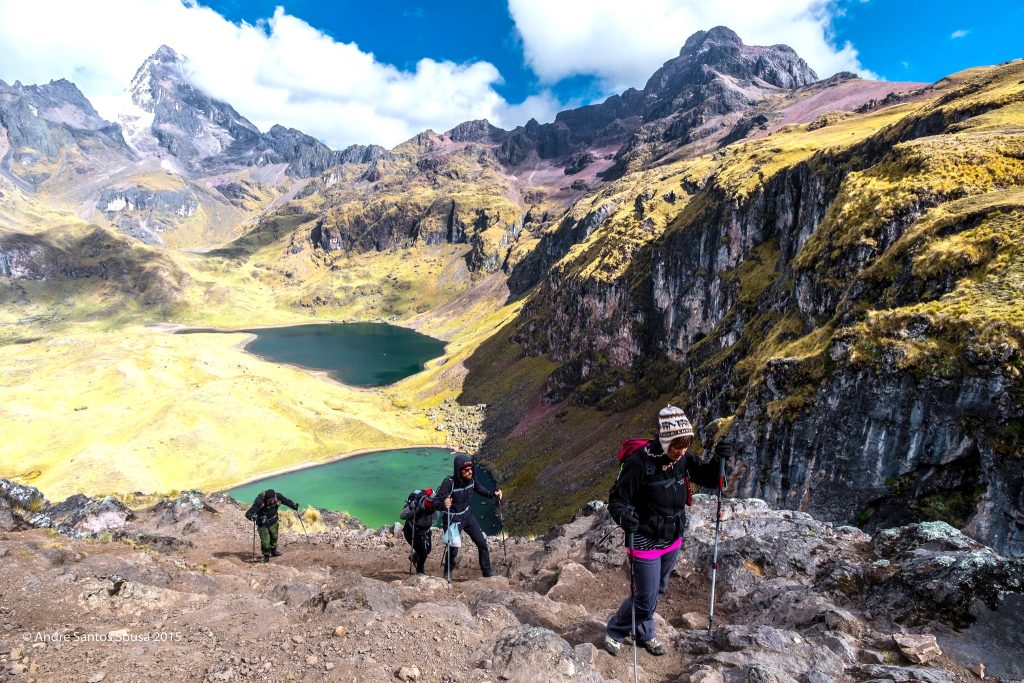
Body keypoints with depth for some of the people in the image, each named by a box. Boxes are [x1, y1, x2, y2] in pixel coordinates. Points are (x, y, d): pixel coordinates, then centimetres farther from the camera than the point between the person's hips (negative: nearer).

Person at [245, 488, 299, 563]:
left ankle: (273, 551, 44)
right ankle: (266, 555, 15)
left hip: (273, 522, 4)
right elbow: (248, 513, -34)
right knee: (265, 541, -10)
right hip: (263, 524, -4)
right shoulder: (259, 502, -35)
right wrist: (252, 517, -53)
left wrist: (294, 506, -5)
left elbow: (286, 501, -1)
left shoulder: (277, 497, -23)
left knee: (274, 537, 19)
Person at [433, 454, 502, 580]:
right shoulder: (449, 482, -30)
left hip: (467, 515, 5)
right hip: (451, 519, -5)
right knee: (453, 549, -2)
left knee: (482, 542, 6)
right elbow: (435, 502, -30)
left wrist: (493, 494, -10)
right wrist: (443, 504, -52)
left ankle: (487, 571, 25)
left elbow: (480, 489, 7)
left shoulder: (472, 479, -14)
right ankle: (447, 573, 28)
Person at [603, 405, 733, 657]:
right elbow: (617, 499, -22)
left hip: (673, 541, 6)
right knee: (645, 598, 2)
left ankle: (644, 633, 47)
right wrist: (623, 516, -43)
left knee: (657, 592, 23)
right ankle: (615, 631, 30)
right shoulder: (640, 462, -27)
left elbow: (709, 479, 3)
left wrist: (719, 460, -16)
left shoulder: (683, 459, -8)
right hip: (645, 543, -6)